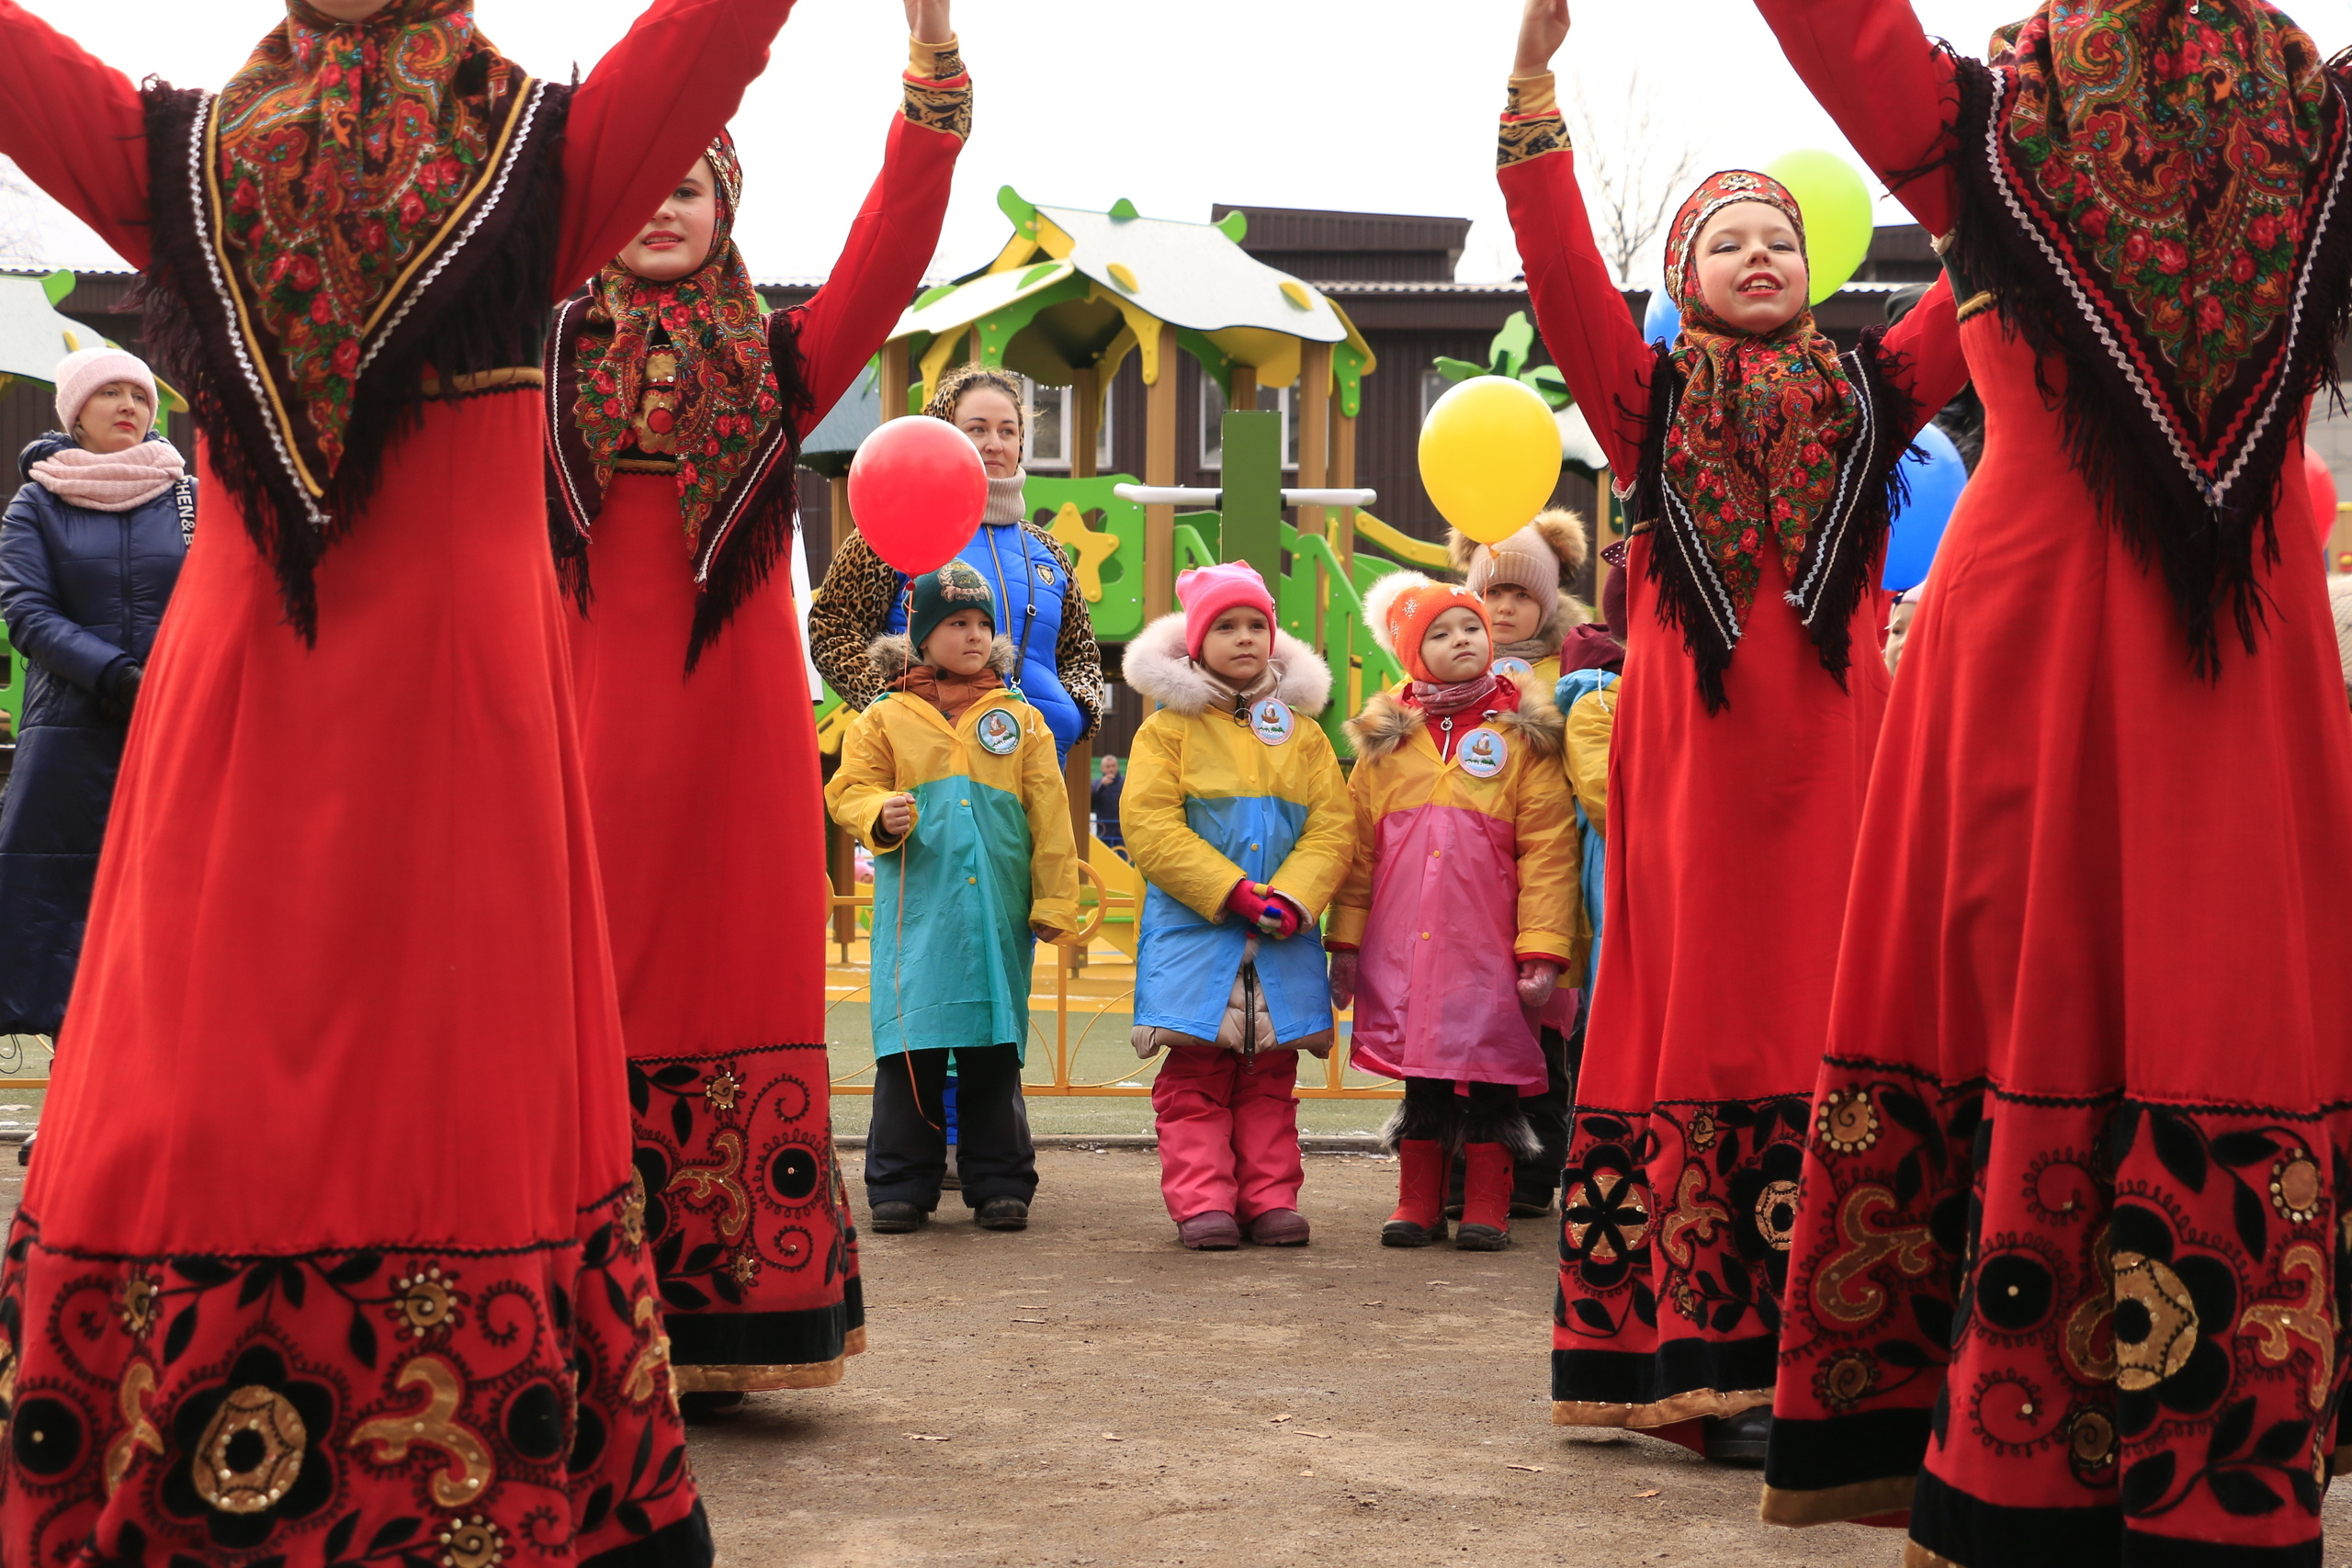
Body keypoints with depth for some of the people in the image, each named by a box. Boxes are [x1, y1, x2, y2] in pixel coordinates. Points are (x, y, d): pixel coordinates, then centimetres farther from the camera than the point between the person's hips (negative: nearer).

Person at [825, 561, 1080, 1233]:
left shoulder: (1021, 720, 11)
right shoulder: (884, 719, 7)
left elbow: (1049, 819, 9)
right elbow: (849, 792, 7)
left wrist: (1055, 902, 3)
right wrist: (881, 817, -16)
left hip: (997, 913, 1)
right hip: (916, 911, -1)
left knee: (994, 1053, 4)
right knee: (910, 1050, -4)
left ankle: (1000, 1184, 11)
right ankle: (900, 1184, 5)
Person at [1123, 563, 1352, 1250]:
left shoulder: (1301, 731, 11)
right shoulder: (1169, 729, 2)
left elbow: (1333, 827, 4)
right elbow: (1152, 829, -8)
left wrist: (1292, 898, -13)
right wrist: (1233, 893, -16)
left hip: (1284, 937, 3)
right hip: (1193, 931, -3)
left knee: (1270, 1077, 7)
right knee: (1194, 1078, -3)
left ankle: (1270, 1199, 12)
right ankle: (1202, 1202, 0)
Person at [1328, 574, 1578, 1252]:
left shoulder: (1524, 733, 3)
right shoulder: (1387, 735, 11)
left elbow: (1548, 847, -3)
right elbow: (1358, 842, 12)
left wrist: (1543, 947, -9)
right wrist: (1345, 940, 8)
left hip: (1488, 946, -2)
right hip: (1404, 947, 2)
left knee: (1491, 1074, 1)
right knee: (1421, 1077, 8)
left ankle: (1487, 1208, 11)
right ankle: (1418, 1203, 18)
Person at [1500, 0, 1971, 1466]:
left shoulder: (1870, 392, 15)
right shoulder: (1651, 398, 12)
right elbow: (1564, 272, 0)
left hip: (1832, 747, 1)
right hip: (1694, 753, -1)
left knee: (1832, 1030, -4)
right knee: (1700, 1023, -2)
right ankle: (1711, 1367, -1)